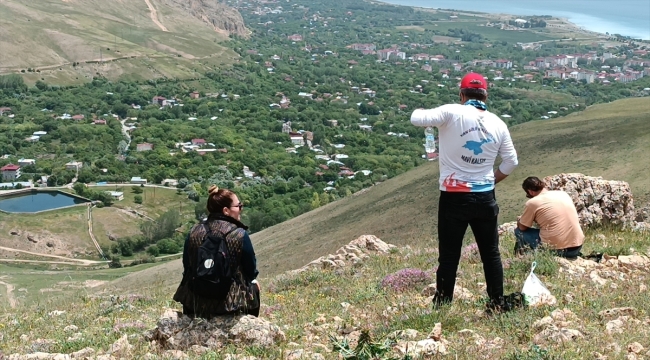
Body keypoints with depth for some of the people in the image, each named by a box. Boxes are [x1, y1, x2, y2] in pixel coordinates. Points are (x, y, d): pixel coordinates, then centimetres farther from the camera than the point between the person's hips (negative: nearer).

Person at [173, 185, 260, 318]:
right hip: (230, 303, -3)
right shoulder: (240, 235, -16)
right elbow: (251, 271, -5)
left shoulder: (193, 232, -5)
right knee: (254, 287, 29)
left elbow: (187, 267, 6)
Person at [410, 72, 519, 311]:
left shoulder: (452, 113, -11)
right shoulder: (498, 124, 4)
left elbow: (417, 119, -18)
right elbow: (511, 162, 9)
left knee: (449, 254, 5)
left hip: (454, 197, -4)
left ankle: (443, 304, 10)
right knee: (490, 252, 15)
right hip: (485, 198, 4)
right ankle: (497, 302, 22)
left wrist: (420, 112, 5)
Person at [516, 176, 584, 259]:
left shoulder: (532, 203, -5)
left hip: (555, 250, -6)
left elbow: (522, 227, 7)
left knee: (519, 232, 14)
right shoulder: (563, 193, 10)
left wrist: (519, 221, 28)